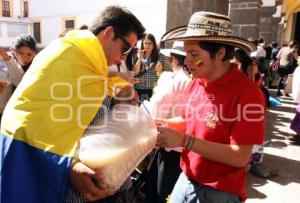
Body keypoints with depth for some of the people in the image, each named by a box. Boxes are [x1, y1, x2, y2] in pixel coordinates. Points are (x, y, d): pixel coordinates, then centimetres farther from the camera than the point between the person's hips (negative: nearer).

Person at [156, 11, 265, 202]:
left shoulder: (246, 92, -22)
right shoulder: (196, 83, -2)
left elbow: (240, 157, -22)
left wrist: (184, 141, -26)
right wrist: (160, 124, -6)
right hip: (185, 181, 6)